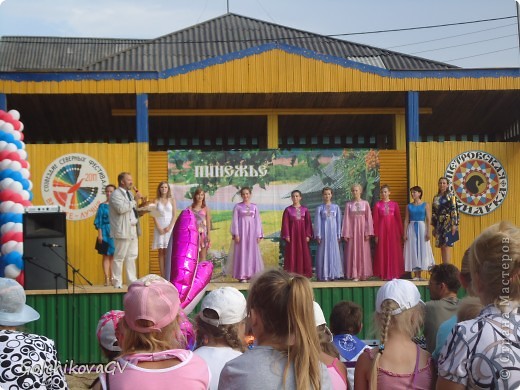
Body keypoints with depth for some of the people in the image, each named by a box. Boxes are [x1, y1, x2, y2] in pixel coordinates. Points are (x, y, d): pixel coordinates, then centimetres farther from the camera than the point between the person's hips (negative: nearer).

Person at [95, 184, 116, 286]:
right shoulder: (102, 206, 3)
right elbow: (99, 221, 2)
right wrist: (99, 234, -6)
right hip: (105, 232, -1)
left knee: (113, 256, 5)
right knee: (106, 256, 0)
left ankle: (112, 278, 10)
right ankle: (107, 279, -1)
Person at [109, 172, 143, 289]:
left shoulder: (129, 193, 19)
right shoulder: (116, 194, -9)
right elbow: (121, 209, -25)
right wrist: (134, 200, -19)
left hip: (133, 230, 9)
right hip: (123, 231, -9)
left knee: (132, 257, 11)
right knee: (119, 257, -4)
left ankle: (132, 280, 17)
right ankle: (117, 283, 0)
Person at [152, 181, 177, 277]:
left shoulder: (172, 200, 7)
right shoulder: (156, 201, 6)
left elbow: (174, 215, 2)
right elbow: (154, 216, 1)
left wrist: (169, 227, -10)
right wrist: (159, 228, -11)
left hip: (170, 228, 0)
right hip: (159, 228, 0)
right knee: (161, 253, -1)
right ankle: (162, 276, -1)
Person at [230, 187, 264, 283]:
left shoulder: (254, 206, 9)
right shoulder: (237, 206, 3)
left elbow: (257, 221, 9)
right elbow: (235, 221, 0)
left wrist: (259, 235, 3)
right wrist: (235, 234, -9)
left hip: (252, 232, 2)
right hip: (242, 231, -2)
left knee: (252, 252, 1)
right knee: (242, 252, -3)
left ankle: (252, 274, 6)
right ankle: (242, 275, -1)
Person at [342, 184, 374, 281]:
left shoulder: (365, 203, 4)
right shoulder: (349, 204, 4)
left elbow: (369, 218, 1)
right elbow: (346, 219, 2)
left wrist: (368, 233, -6)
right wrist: (346, 234, -4)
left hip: (362, 229, 0)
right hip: (352, 230, 0)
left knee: (363, 252, 0)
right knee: (353, 252, -2)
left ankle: (364, 274, 6)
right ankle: (355, 274, -1)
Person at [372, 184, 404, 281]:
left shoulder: (394, 204, 6)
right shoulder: (378, 205, 4)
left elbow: (399, 219, 6)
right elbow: (375, 220, 2)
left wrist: (401, 233, 0)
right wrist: (376, 235, -4)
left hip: (392, 229, 1)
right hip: (382, 229, -1)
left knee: (394, 251, 0)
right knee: (382, 251, -1)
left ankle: (393, 274, 6)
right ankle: (384, 275, 3)